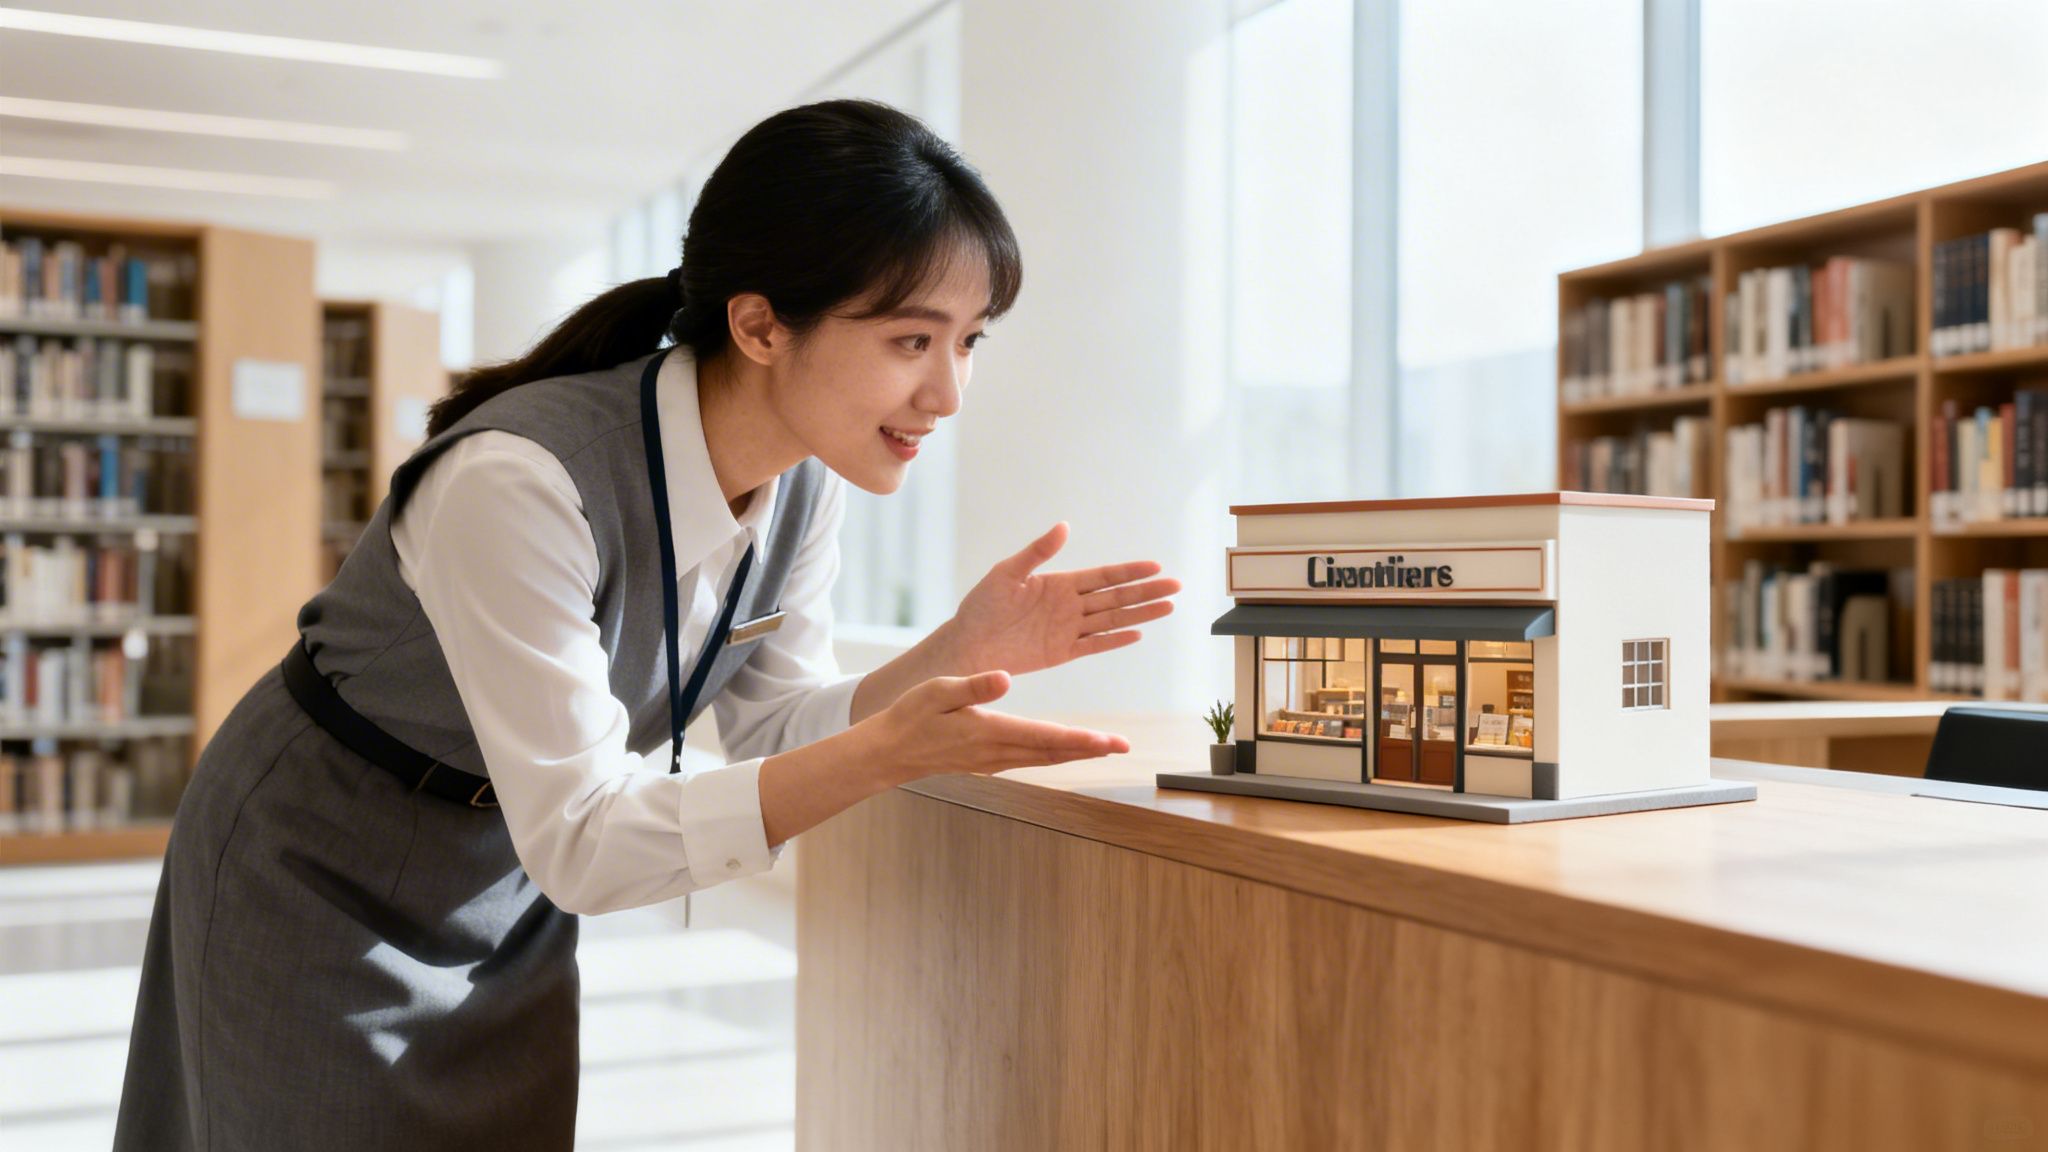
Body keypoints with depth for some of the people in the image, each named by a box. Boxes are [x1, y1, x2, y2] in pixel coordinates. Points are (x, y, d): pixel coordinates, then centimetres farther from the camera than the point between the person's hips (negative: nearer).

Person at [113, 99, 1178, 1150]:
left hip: (515, 889, 6)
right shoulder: (518, 481, -34)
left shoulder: (805, 481, -13)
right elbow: (581, 844, -33)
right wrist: (890, 752, -42)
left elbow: (778, 734, -3)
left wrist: (961, 652, -21)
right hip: (320, 879, -6)